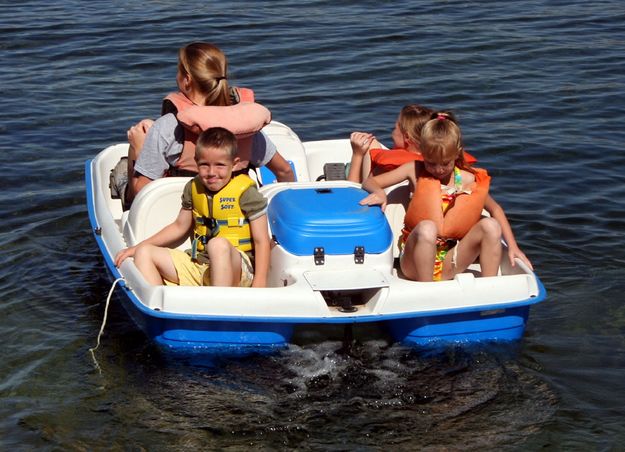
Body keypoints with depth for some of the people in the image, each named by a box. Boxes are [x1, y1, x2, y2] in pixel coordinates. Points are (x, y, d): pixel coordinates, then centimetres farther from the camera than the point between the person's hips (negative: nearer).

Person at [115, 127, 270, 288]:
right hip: (197, 266, 7)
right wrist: (137, 247, 18)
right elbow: (179, 227, 23)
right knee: (144, 253, -2)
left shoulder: (245, 193, -7)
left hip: (236, 270, -6)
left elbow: (261, 241, -7)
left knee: (219, 244, -38)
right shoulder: (193, 188, 10)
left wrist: (259, 283, -16)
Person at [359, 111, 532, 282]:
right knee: (427, 228, -35)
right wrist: (378, 192, -22)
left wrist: (513, 247, 7)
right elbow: (369, 182, 2)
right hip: (414, 262, -2)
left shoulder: (468, 180, 3)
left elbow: (495, 209, 15)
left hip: (447, 263, 2)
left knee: (491, 225, -18)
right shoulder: (415, 170, -1)